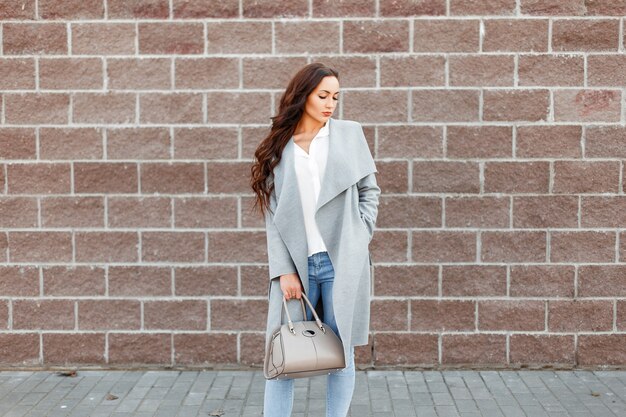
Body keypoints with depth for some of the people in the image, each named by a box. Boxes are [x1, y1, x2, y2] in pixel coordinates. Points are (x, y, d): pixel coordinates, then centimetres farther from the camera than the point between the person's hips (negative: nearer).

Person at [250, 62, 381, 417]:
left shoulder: (350, 133, 8)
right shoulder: (277, 148, 7)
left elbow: (370, 190, 14)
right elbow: (273, 215, 3)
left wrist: (361, 234, 1)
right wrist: (283, 271, -5)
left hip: (343, 260, 0)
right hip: (297, 263, 0)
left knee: (341, 352, 6)